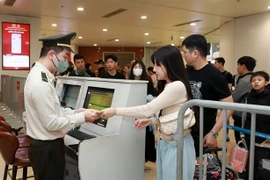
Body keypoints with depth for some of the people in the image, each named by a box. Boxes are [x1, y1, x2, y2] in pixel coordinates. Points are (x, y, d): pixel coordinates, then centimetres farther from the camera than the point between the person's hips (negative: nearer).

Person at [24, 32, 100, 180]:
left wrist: (74, 112, 2)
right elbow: (52, 123, -24)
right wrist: (82, 117, -16)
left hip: (46, 145, 10)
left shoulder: (38, 75, 6)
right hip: (47, 148, -9)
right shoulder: (41, 82, -26)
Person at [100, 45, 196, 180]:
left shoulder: (177, 86, -21)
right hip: (164, 142, 9)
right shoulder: (168, 86, 11)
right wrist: (151, 121, 2)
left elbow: (148, 109, -24)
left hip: (176, 144, -9)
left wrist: (115, 111, -20)